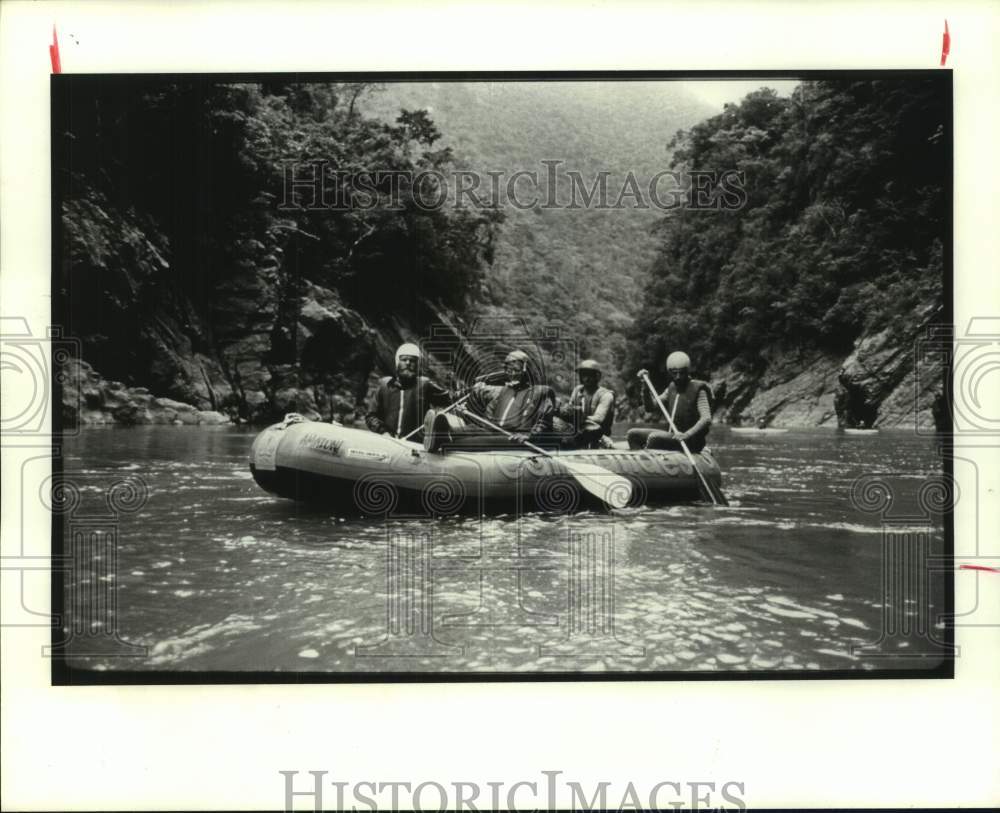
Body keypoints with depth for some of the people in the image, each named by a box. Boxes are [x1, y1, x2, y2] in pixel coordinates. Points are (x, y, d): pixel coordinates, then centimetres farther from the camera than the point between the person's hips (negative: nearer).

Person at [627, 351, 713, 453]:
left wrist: (687, 435, -37)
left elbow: (706, 419, -22)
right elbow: (651, 407, 15)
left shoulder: (697, 390, -11)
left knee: (654, 437, -30)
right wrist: (645, 386, 1)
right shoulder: (672, 388, 12)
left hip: (690, 442, -8)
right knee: (633, 434, -1)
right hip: (671, 436, 8)